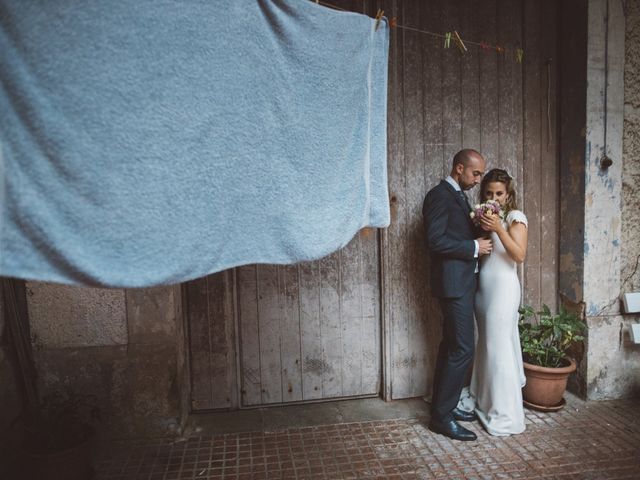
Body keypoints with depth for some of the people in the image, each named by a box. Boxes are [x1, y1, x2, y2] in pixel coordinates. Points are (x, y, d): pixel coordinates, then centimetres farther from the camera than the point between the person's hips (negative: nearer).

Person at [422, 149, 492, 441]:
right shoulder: (440, 195, -13)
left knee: (451, 346, 15)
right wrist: (474, 247, -14)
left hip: (462, 282, 10)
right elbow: (436, 240, -20)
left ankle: (443, 405, 26)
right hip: (453, 282, -10)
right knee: (462, 349, -8)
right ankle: (442, 417, 2)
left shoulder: (458, 196, 18)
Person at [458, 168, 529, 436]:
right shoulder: (485, 217, 14)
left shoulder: (515, 217, -4)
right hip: (483, 288, 6)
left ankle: (505, 416, 8)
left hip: (502, 287, -6)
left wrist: (498, 229, -23)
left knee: (500, 347, -3)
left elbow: (520, 255, -16)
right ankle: (483, 402, 25)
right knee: (486, 345, 12)